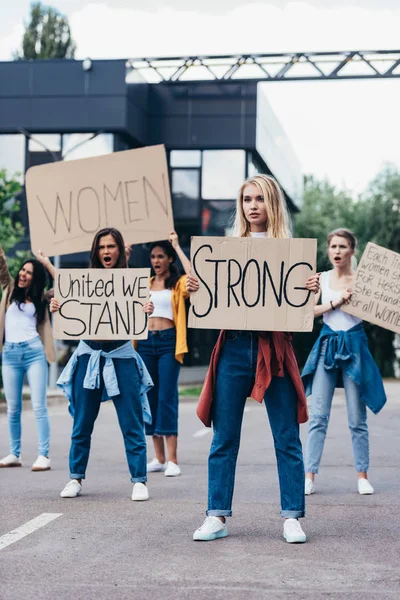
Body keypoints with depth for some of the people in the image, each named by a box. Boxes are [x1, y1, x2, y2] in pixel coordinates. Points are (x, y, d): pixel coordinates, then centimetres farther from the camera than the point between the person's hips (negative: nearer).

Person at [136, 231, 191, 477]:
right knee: (150, 398, 6)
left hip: (169, 341, -5)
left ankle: (173, 460, -10)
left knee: (167, 397, -10)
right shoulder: (145, 284, 15)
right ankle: (159, 458, 13)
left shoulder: (178, 284, 1)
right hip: (146, 341, 5)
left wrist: (177, 246, -11)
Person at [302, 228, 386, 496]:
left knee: (357, 417, 4)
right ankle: (309, 476, 2)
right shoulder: (321, 279, 8)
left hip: (354, 346, -1)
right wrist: (334, 303, -12)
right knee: (318, 415, -2)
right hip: (327, 345, 1)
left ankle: (362, 476, 14)